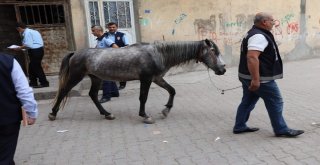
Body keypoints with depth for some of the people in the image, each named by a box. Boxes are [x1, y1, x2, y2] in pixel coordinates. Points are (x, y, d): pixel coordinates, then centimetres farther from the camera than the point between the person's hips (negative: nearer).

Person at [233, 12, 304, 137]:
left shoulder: (253, 33, 15)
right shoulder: (259, 36, -20)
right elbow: (252, 57, -33)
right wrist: (256, 79, -35)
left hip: (247, 76, 10)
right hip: (261, 79, -10)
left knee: (247, 102, 15)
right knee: (275, 103, 3)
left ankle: (239, 127, 23)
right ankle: (281, 130, 15)